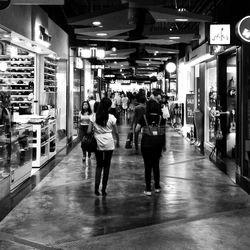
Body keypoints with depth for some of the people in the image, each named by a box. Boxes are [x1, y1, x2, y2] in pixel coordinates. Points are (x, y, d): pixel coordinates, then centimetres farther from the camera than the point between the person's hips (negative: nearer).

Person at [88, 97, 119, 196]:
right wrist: (117, 142, 16)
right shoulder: (111, 117, -6)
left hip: (97, 143, 2)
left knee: (99, 165, 15)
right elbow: (116, 132, 0)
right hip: (108, 143, -1)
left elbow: (89, 131, -5)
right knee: (106, 165, 10)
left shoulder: (94, 116, -3)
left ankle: (96, 186, 0)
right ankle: (103, 189, 12)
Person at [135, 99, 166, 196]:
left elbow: (136, 130, -5)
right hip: (158, 143, 3)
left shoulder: (144, 118, -6)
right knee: (156, 165, 15)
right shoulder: (161, 118, 0)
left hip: (147, 142, -2)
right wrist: (164, 144, 10)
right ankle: (157, 187, 22)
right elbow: (164, 132, 2)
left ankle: (148, 189, 4)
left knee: (148, 166, 4)